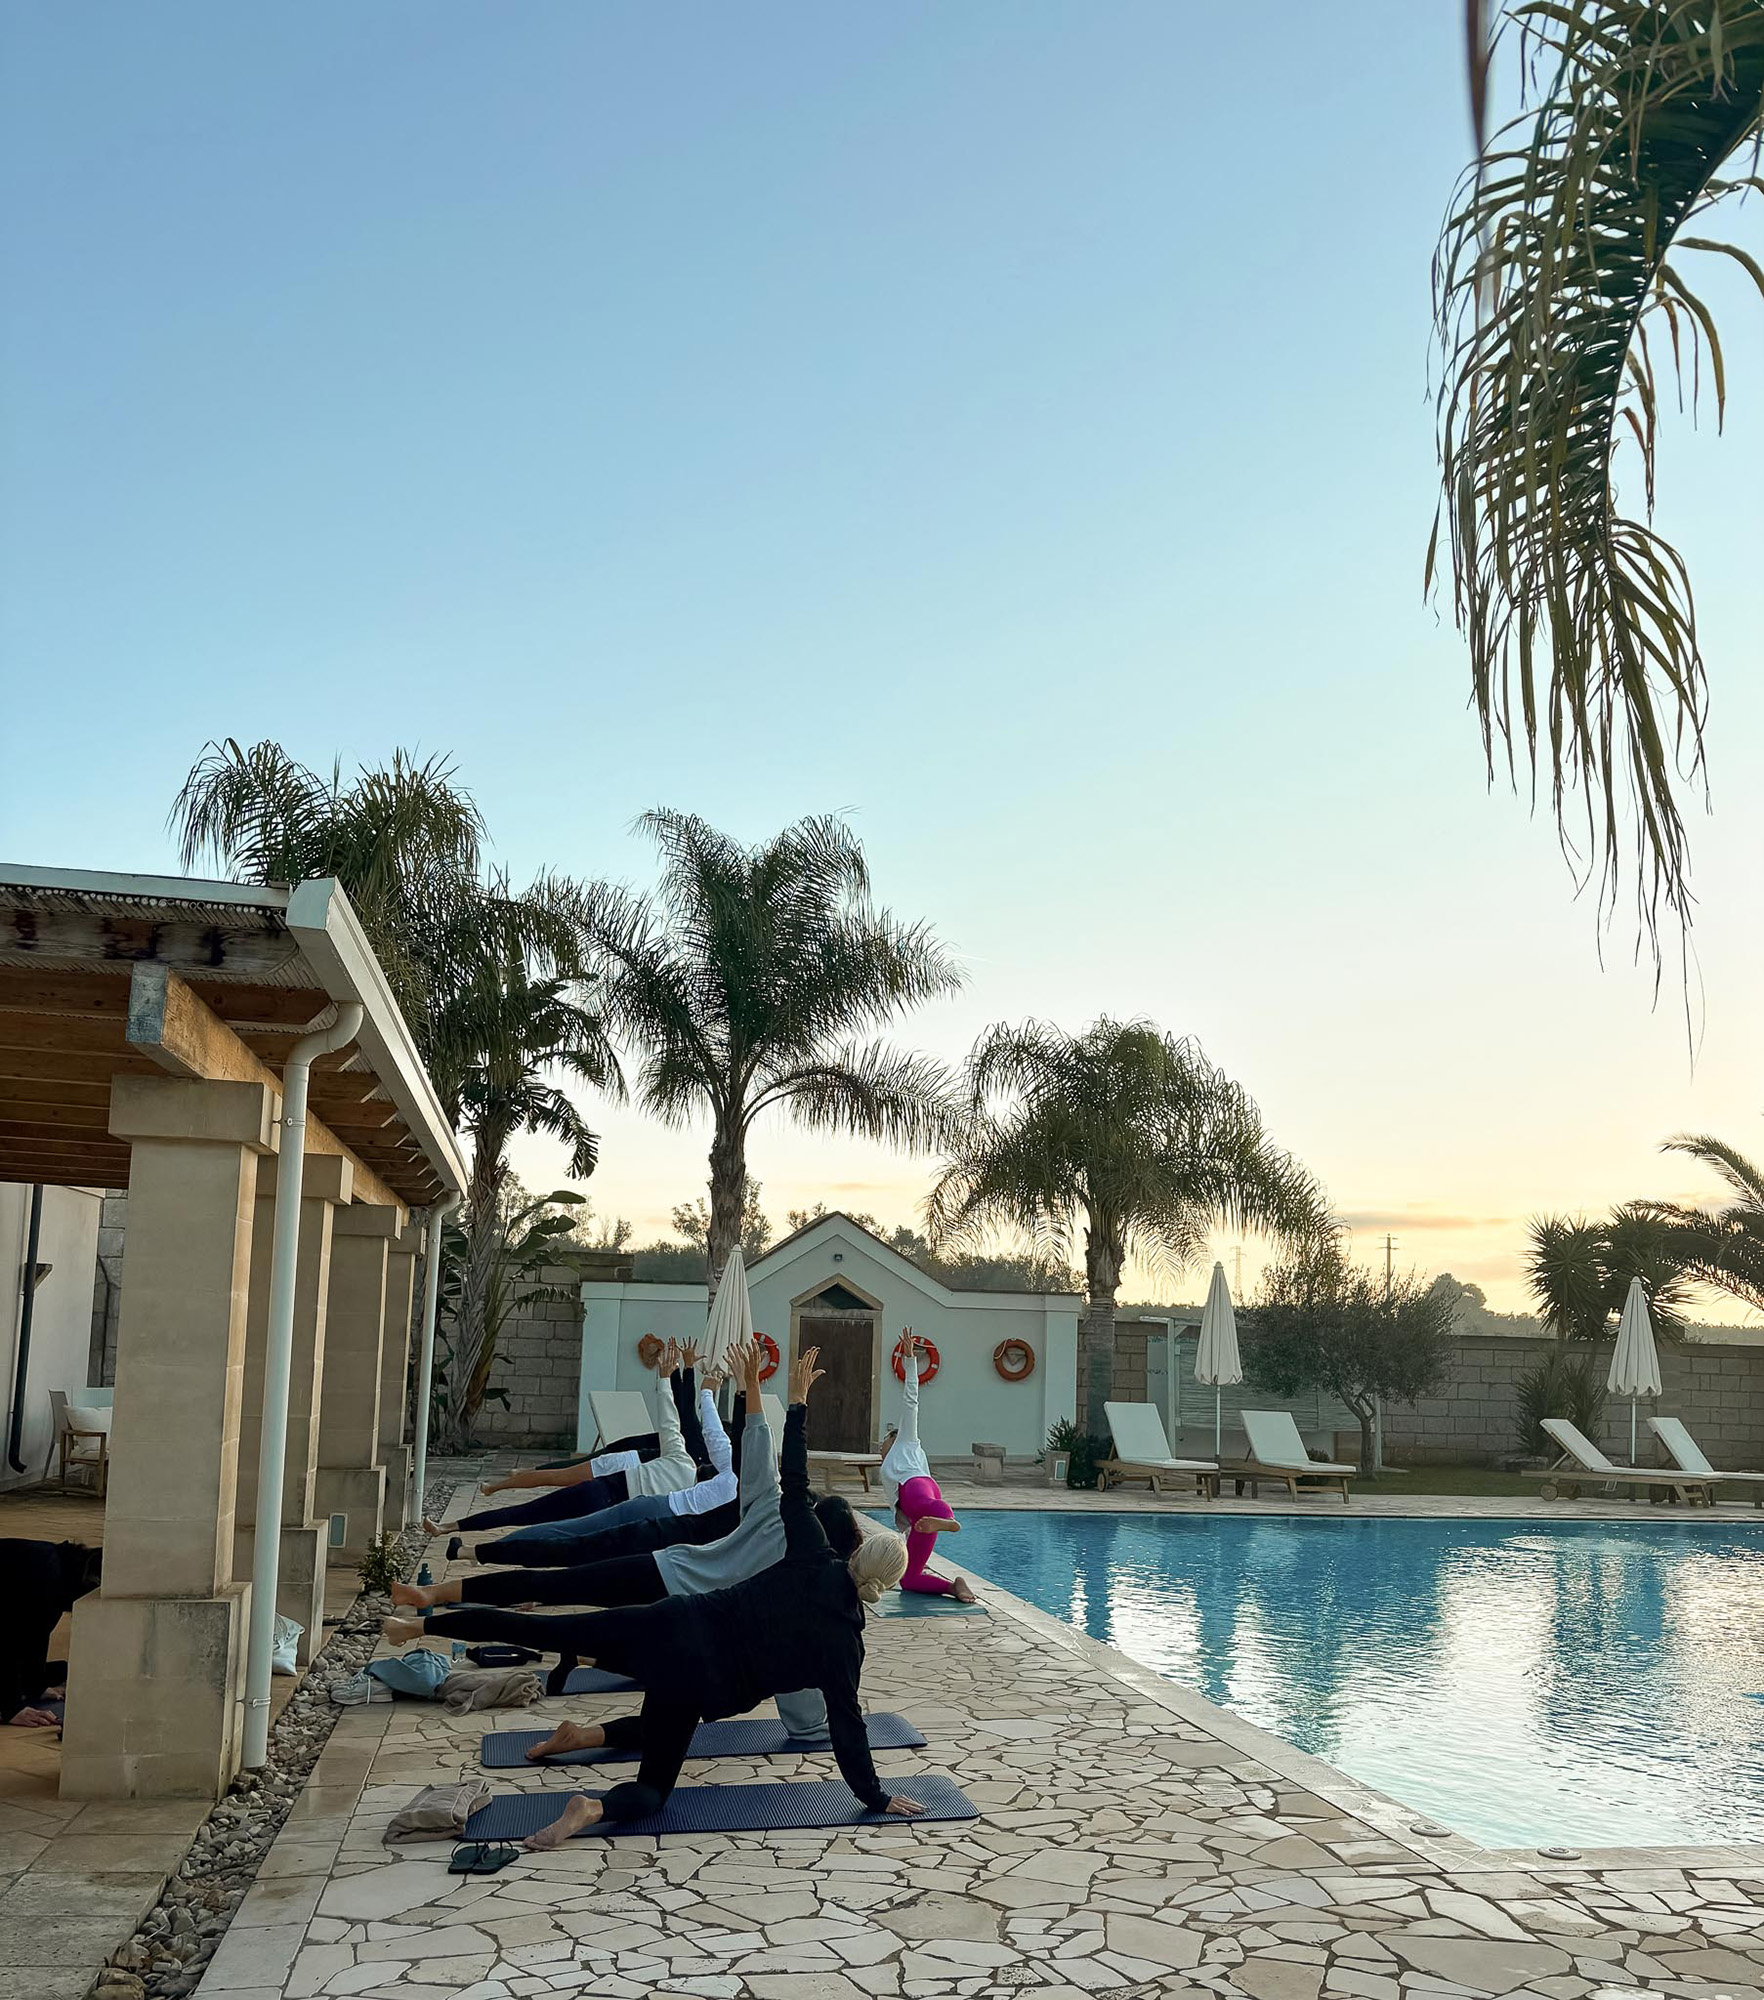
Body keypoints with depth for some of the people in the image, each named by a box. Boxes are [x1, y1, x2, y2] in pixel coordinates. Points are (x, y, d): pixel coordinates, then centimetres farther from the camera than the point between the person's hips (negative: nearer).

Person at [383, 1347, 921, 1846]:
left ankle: (418, 1624, 10)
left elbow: (793, 1485, 5)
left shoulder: (813, 1560, 1)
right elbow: (846, 1725, -2)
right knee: (653, 1787, 13)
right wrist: (875, 1798, 9)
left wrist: (798, 1401, 13)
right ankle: (596, 1807, -21)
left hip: (670, 1625, 3)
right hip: (696, 1684, -3)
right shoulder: (844, 1643, -5)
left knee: (542, 1630, 10)